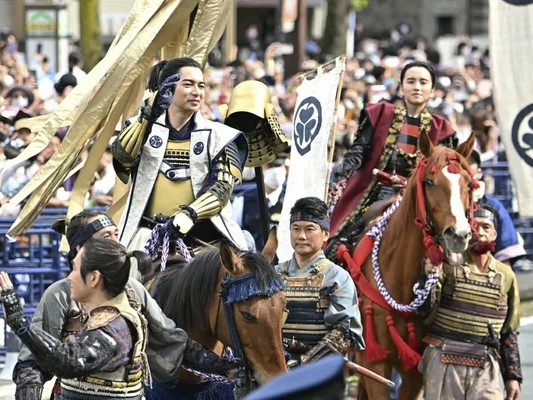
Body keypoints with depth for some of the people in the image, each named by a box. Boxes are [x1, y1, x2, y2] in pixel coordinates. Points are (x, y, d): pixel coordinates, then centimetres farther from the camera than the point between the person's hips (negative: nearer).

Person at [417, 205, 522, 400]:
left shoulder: (506, 276, 10)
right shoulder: (448, 266, 0)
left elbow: (509, 332, 15)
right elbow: (425, 313, -10)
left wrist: (513, 376, 12)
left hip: (485, 368, 2)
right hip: (444, 363, -2)